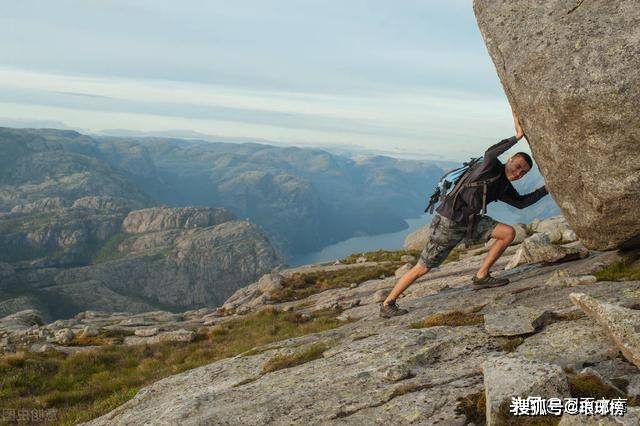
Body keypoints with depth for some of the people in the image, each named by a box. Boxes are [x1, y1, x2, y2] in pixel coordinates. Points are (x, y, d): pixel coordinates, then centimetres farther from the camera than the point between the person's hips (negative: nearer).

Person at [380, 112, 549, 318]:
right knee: (423, 268, -7)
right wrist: (516, 137, -36)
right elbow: (490, 154, -35)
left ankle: (481, 277, 7)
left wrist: (546, 188, 19)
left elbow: (521, 202, 23)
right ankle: (387, 305, 4)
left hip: (470, 221, 9)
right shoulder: (491, 168, -12)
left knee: (509, 233, -2)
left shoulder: (504, 187, 12)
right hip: (448, 221, -9)